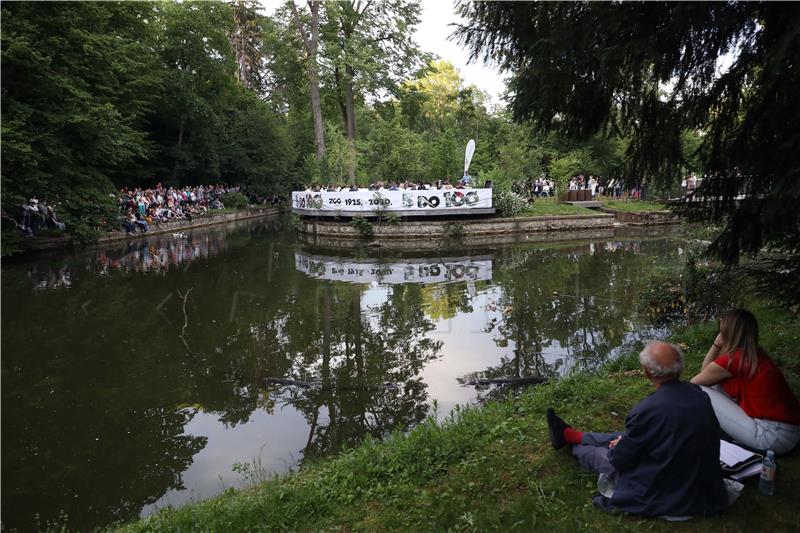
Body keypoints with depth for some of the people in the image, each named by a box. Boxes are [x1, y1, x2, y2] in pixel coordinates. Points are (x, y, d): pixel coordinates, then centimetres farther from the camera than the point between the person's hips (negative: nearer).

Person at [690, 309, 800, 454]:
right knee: (716, 386, 12)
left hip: (773, 437, -9)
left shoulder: (732, 360, -17)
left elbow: (694, 383, -2)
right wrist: (717, 344, 9)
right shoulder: (756, 355, 8)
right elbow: (705, 372, 16)